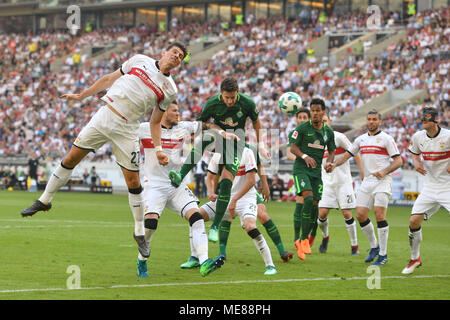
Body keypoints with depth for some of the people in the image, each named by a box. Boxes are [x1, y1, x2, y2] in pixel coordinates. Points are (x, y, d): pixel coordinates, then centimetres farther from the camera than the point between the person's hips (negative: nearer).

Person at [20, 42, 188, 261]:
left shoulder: (170, 89, 4)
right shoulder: (140, 61, 6)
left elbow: (155, 122, 9)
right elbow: (109, 79, 14)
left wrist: (158, 148, -3)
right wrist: (81, 96, 16)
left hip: (126, 130, -1)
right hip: (104, 117, 1)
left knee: (133, 181, -4)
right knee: (71, 159, 2)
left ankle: (139, 232, 9)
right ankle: (45, 200, 18)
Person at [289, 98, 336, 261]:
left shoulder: (328, 131, 7)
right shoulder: (302, 128, -6)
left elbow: (331, 151, 16)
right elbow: (293, 147, -6)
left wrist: (329, 162, -6)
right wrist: (305, 156, -25)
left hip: (316, 171, 5)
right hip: (301, 169, -5)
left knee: (314, 208, 0)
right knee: (308, 199, -24)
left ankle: (301, 242, 16)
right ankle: (304, 240, -16)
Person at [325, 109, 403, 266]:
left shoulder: (386, 138, -2)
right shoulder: (361, 139, 15)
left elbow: (398, 161, -5)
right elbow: (347, 154, 19)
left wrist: (384, 172, -19)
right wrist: (335, 164, 0)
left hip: (382, 181, -6)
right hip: (367, 181, 6)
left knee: (379, 214, -15)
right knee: (360, 215, -1)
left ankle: (383, 254, -7)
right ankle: (374, 246, 20)